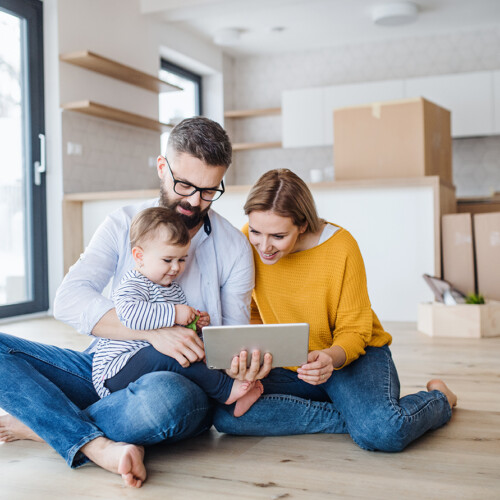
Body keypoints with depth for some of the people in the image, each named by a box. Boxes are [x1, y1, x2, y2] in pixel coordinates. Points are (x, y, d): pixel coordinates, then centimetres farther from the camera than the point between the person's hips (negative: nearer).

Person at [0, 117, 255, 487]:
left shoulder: (234, 248, 3)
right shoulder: (124, 224, 4)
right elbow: (68, 299, -10)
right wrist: (152, 330, -24)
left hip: (184, 383, -2)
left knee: (163, 396, -40)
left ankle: (41, 425, -15)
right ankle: (99, 446, -28)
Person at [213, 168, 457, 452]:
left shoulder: (341, 247, -19)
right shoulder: (247, 242, -11)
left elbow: (354, 331, -12)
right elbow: (252, 316, 1)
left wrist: (331, 358, -34)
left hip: (353, 356, -3)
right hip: (288, 368, 4)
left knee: (384, 433, -33)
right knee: (226, 413, -24)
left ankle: (438, 398, 4)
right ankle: (356, 415, -14)